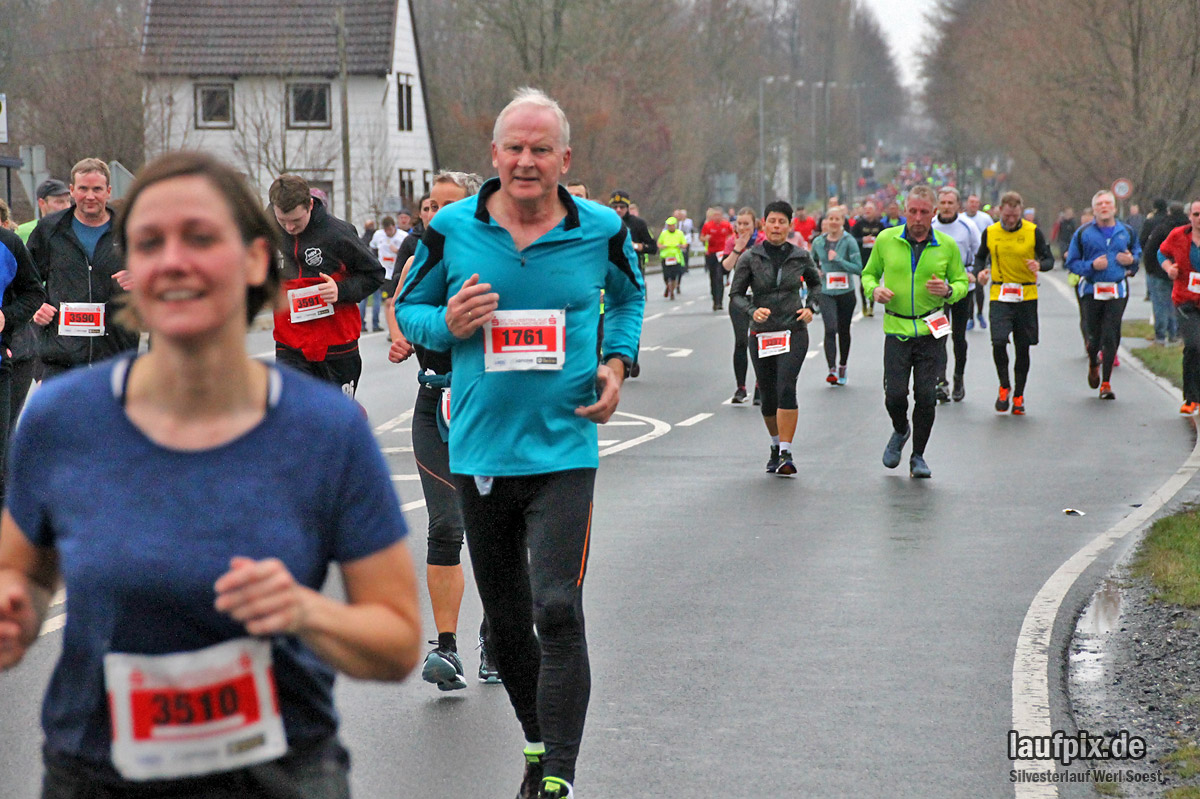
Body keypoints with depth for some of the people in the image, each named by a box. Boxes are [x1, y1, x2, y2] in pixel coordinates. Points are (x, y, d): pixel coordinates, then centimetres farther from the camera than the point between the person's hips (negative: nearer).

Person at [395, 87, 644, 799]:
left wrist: (617, 362, 2)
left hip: (564, 449, -2)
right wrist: (448, 323, -13)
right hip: (480, 448, 2)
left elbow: (629, 294, 19)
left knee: (557, 611, -15)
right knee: (505, 618, 13)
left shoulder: (601, 231, -2)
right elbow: (410, 307, 10)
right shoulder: (452, 230, -3)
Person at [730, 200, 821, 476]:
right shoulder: (750, 258, -1)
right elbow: (735, 294, 1)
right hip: (761, 334, 1)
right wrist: (752, 311, -18)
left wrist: (811, 307, 3)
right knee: (769, 397, 8)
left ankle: (786, 453, -21)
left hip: (794, 332, -1)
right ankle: (776, 446, 32)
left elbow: (815, 283, 20)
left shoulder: (800, 257, 3)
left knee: (786, 388, -20)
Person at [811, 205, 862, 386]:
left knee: (843, 330, 12)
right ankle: (832, 369, -23)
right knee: (830, 328, -17)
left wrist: (838, 259, -18)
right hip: (826, 292, 1)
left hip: (846, 292, 0)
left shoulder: (849, 241, -5)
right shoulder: (818, 242, 4)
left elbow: (858, 268, -10)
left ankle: (842, 367, 30)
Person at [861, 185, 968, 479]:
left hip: (930, 332, 0)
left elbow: (962, 282, 9)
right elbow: (869, 273, 14)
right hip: (896, 330, 0)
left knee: (926, 397, -3)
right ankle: (900, 431, 27)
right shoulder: (886, 240, 1)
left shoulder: (947, 246, 1)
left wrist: (948, 291, -13)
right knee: (895, 394, -7)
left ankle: (918, 457, 14)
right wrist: (874, 289, -8)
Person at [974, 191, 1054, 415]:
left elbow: (1049, 259, 3)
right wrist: (980, 271, -4)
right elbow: (980, 257, 18)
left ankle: (1018, 396, 20)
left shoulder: (1033, 232, -1)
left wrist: (1039, 265, -20)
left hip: (1027, 297, 0)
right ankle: (1004, 386, 6)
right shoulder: (990, 233, 3)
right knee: (998, 342, -17)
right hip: (999, 296, 0)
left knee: (1023, 348, 5)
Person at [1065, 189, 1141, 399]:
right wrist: (1091, 266, -13)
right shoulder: (1083, 234, 2)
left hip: (1117, 291, 1)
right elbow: (1072, 262, 4)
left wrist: (1132, 260, -1)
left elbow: (1138, 252, 23)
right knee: (1094, 336, 2)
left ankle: (1106, 383, 0)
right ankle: (1093, 365, 37)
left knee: (1111, 336, -7)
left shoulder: (1126, 232, 8)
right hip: (1091, 291, -1)